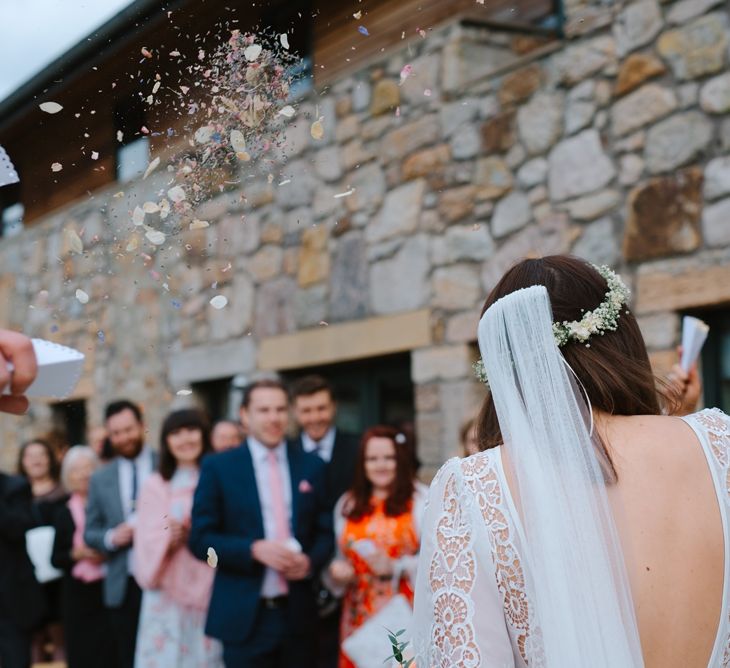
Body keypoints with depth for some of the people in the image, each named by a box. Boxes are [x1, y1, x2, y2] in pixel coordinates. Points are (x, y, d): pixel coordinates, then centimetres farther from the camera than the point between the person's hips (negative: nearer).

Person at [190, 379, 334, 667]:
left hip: (299, 614, 3)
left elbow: (326, 532, 10)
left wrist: (311, 561, -11)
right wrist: (254, 549, -18)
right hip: (245, 617, -2)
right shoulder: (218, 467, 0)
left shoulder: (312, 465, 8)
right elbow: (200, 538, -3)